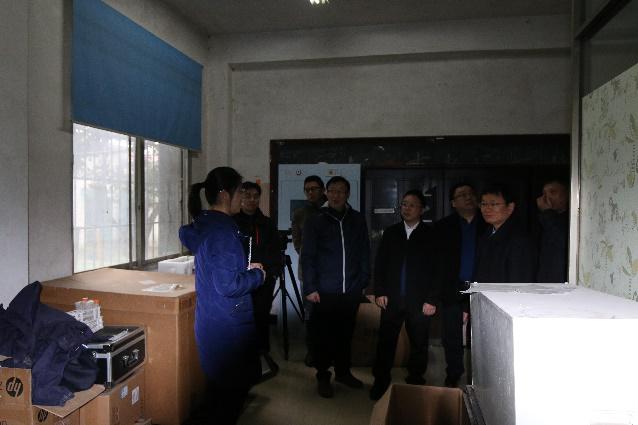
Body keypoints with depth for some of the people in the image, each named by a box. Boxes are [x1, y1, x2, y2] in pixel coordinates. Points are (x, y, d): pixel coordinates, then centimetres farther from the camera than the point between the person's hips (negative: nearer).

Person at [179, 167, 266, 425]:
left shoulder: (204, 225, 7)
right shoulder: (222, 231, -22)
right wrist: (257, 275, -11)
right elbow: (228, 285, -26)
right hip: (228, 326, -9)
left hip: (210, 322, 9)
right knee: (234, 387, 6)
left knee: (219, 384, 23)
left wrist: (246, 268, 10)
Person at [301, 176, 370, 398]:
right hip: (324, 291, -2)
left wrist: (363, 282, 5)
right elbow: (308, 256, -3)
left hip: (351, 291, 2)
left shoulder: (358, 220, 6)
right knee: (324, 335, 6)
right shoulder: (315, 222, -1)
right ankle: (323, 377, 21)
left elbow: (364, 253, 9)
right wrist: (310, 288, -8)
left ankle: (343, 371, 30)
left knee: (345, 334, 11)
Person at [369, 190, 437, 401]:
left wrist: (431, 300, -8)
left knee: (419, 344, 10)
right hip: (391, 299, 2)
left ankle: (415, 382, 28)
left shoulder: (431, 235, -2)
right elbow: (379, 264, 8)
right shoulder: (390, 232, 7)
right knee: (386, 342, 6)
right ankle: (381, 381, 22)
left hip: (420, 302, -2)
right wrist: (379, 292, 0)